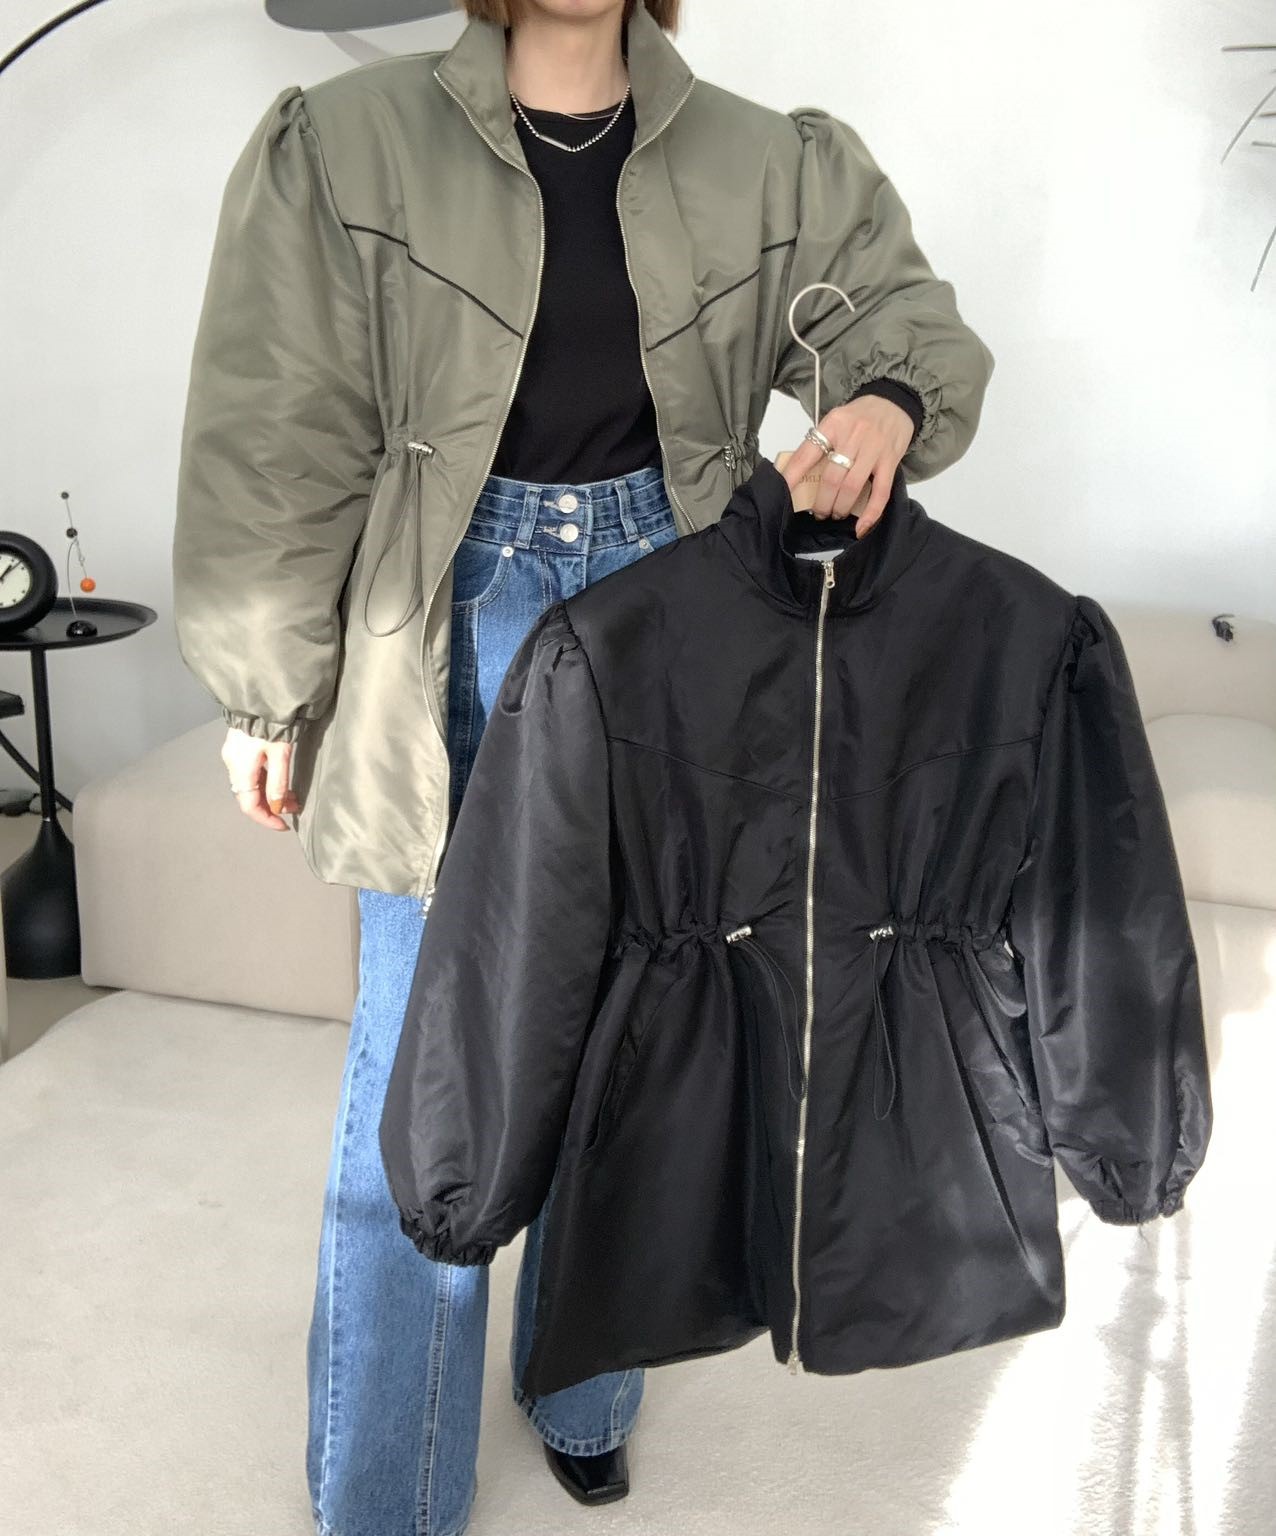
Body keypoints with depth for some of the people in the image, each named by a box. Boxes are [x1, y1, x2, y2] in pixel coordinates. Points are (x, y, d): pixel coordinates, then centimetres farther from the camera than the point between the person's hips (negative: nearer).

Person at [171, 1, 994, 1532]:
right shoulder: (345, 144, -4)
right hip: (449, 623, -2)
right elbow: (274, 445, -2)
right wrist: (269, 697, 1)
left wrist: (890, 402, -17)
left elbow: (912, 319, 8)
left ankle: (584, 1393, 37)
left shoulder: (766, 165, 3)